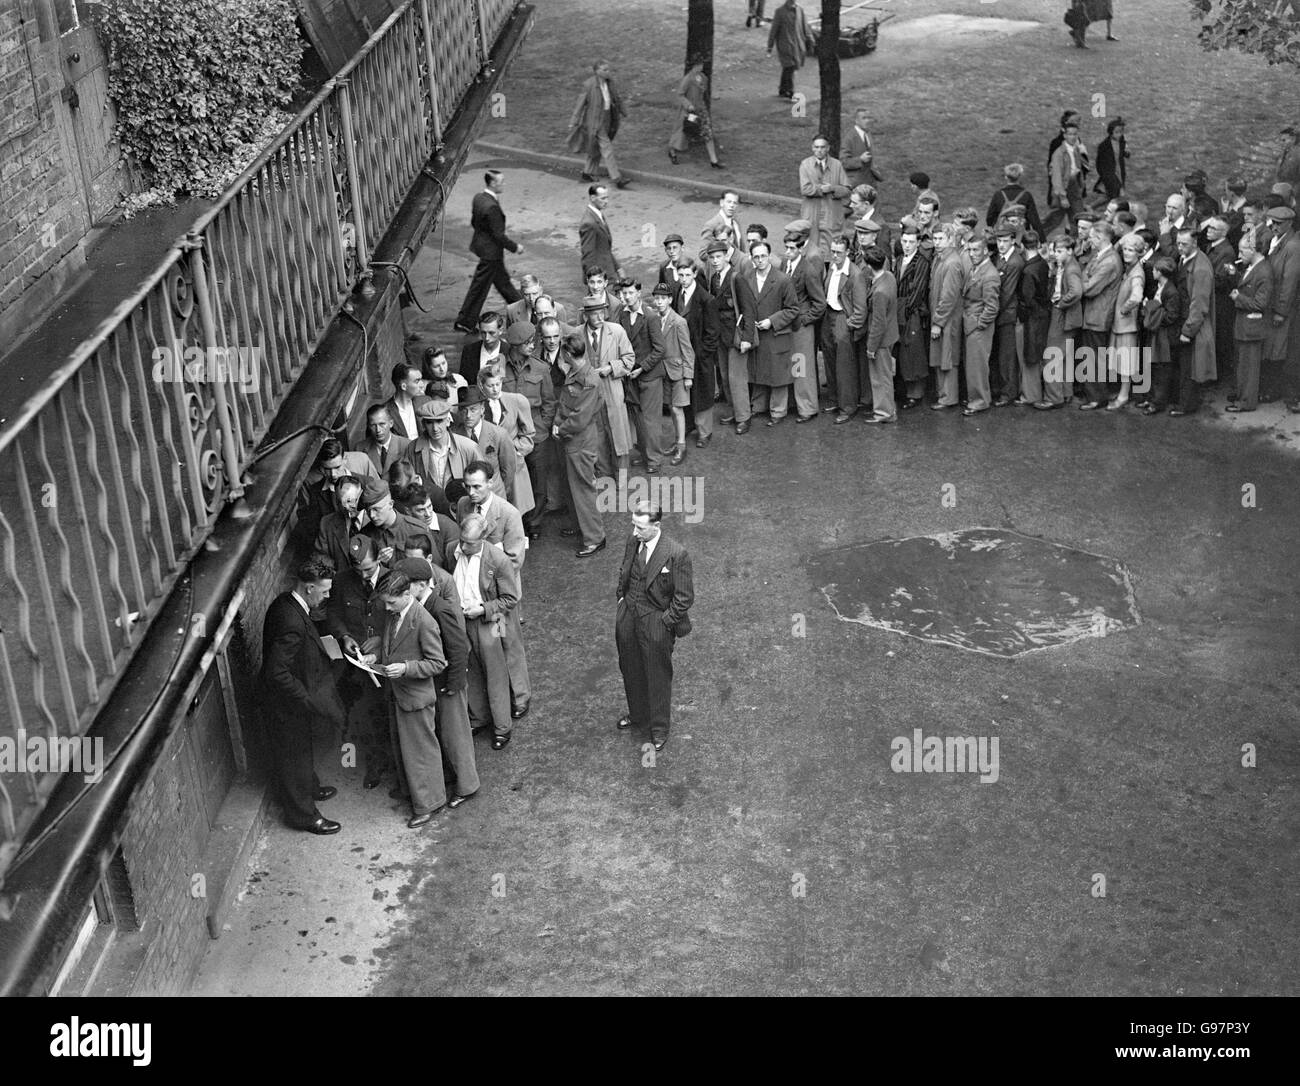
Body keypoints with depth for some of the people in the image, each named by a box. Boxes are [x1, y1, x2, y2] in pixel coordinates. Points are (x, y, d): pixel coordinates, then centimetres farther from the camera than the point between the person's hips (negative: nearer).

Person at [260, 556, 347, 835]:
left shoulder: (286, 602, -6)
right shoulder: (291, 622, -37)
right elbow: (276, 672, -35)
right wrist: (307, 700, -27)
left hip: (295, 696, 9)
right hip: (288, 706, -9)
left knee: (302, 750, 30)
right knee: (295, 756, 11)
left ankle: (309, 788, 53)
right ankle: (303, 814, 29)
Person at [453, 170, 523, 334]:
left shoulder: (478, 198, -2)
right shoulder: (492, 207, -29)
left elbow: (474, 222, 10)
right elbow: (498, 236, -25)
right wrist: (515, 247, -10)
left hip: (482, 245, 10)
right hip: (490, 252, -10)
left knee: (503, 280, 23)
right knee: (479, 288, 3)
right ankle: (464, 323, 13)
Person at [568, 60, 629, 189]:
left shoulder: (609, 82, 0)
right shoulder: (589, 85, -20)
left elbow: (616, 98, 15)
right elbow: (580, 103, -15)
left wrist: (622, 111, 25)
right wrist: (573, 122, -14)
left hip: (606, 119, 8)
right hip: (595, 120, -8)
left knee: (597, 148, 18)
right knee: (606, 148, -8)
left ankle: (588, 173, 33)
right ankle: (617, 178, -7)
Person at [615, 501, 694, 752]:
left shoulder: (676, 554, -22)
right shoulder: (632, 543, -5)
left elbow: (684, 597, -16)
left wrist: (666, 623, -15)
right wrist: (621, 598, 7)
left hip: (656, 622, -6)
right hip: (628, 617, 6)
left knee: (658, 676, 12)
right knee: (631, 670, 22)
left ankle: (659, 728, 32)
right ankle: (637, 714, 47)